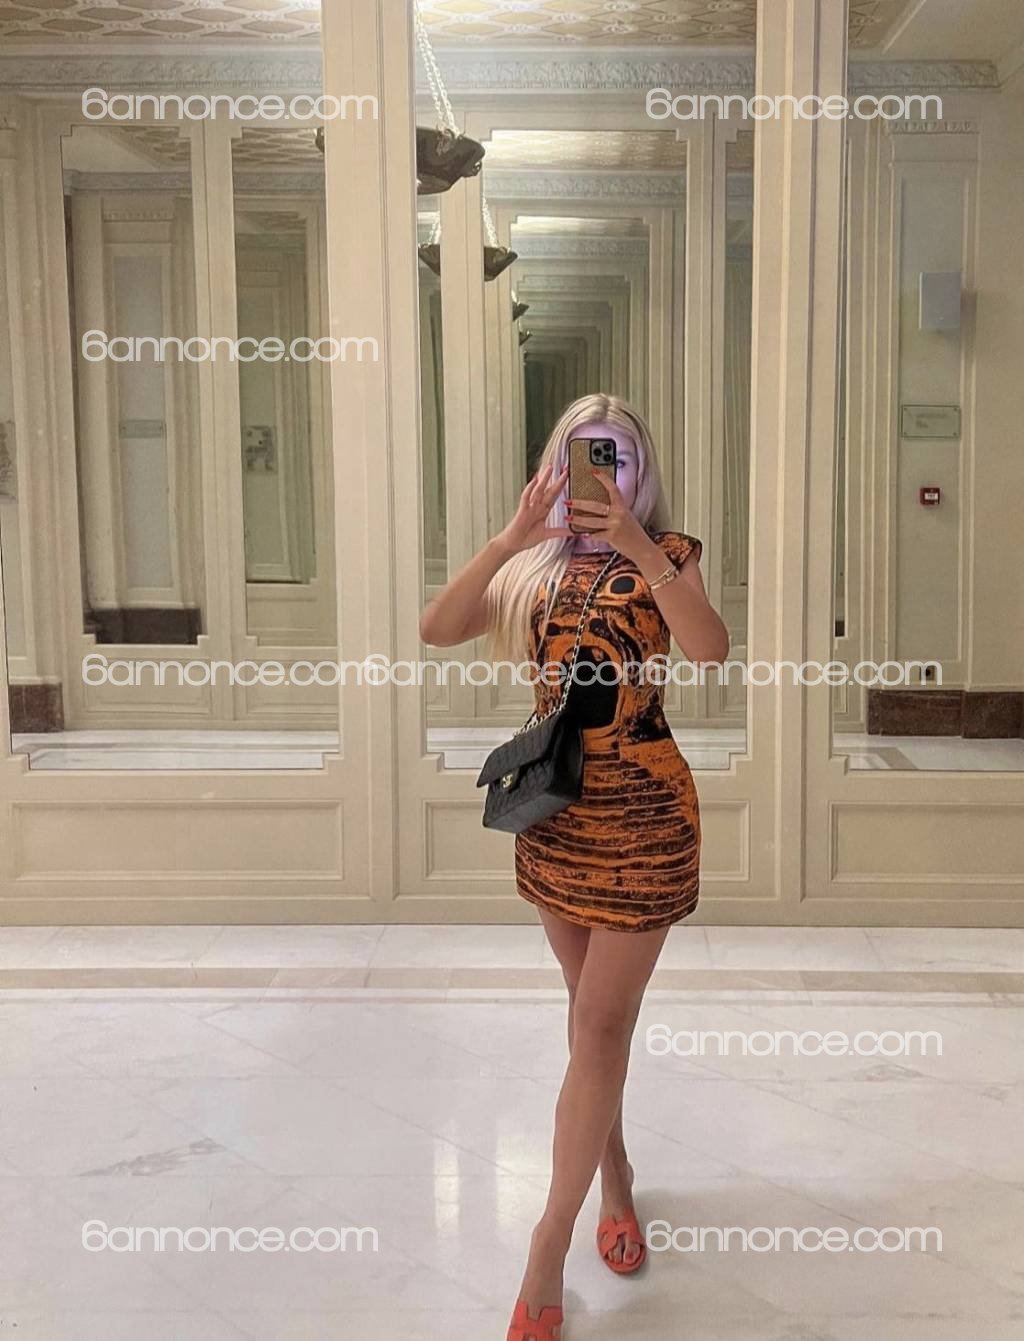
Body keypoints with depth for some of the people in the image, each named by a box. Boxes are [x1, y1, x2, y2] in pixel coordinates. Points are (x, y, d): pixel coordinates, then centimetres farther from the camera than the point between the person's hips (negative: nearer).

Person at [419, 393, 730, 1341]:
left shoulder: (666, 553, -3)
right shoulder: (535, 566, 6)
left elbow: (712, 650, -23)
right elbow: (437, 630, -10)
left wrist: (637, 546, -28)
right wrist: (509, 539, -20)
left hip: (642, 810, -4)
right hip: (553, 803, 4)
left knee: (599, 1025, -2)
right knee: (599, 1017, 16)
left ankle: (547, 1253, 6)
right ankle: (615, 1179, 35)